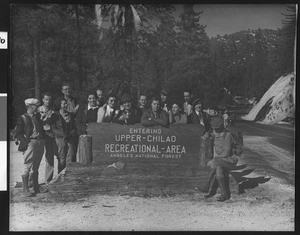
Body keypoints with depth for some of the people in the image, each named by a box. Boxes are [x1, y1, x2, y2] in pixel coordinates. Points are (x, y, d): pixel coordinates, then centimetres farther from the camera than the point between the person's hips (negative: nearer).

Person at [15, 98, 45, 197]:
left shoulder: (37, 116, 17)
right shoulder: (22, 118, -2)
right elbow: (18, 134, -6)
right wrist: (26, 142, -15)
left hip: (40, 143, 6)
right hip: (31, 143, -6)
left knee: (36, 168, 13)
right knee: (27, 167, -8)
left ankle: (36, 188, 20)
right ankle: (25, 190, -7)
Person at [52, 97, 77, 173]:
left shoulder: (71, 115, 16)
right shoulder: (56, 115, 4)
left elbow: (74, 128, 16)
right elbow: (53, 129, -1)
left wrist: (69, 135, -3)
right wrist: (63, 135, -12)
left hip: (71, 139, 3)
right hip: (60, 139, -3)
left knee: (70, 159, -4)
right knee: (62, 160, -4)